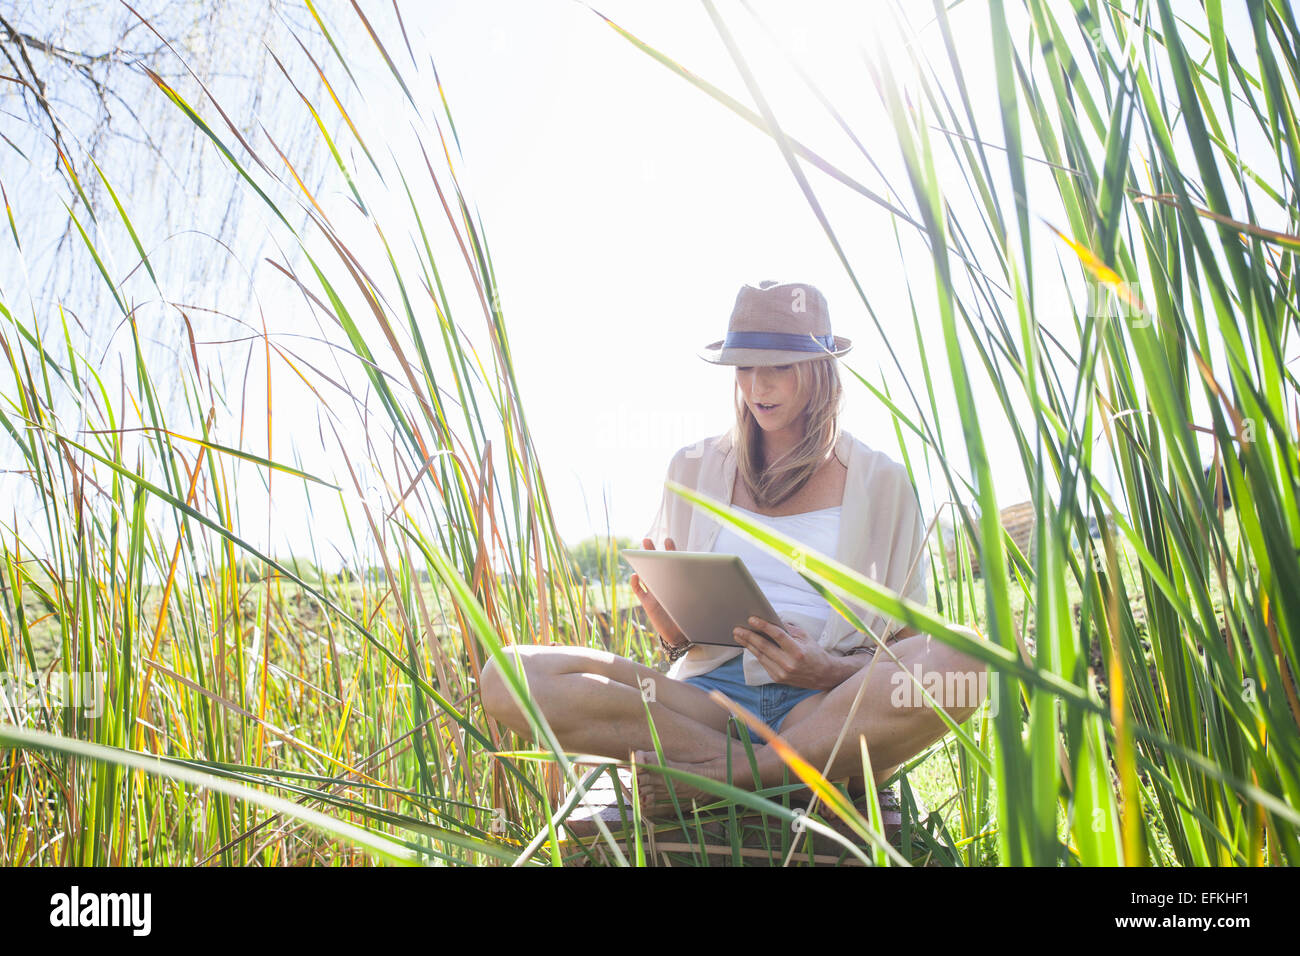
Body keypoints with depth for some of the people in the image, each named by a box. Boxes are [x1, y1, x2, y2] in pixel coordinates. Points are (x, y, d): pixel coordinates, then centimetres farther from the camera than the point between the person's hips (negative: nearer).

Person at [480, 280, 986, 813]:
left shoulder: (880, 481, 9)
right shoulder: (694, 469, 15)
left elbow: (908, 645, 8)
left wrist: (831, 671, -14)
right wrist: (660, 609, -8)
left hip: (829, 708, -2)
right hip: (710, 694, 2)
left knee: (962, 656, -34)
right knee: (509, 676, -21)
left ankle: (725, 773, -22)